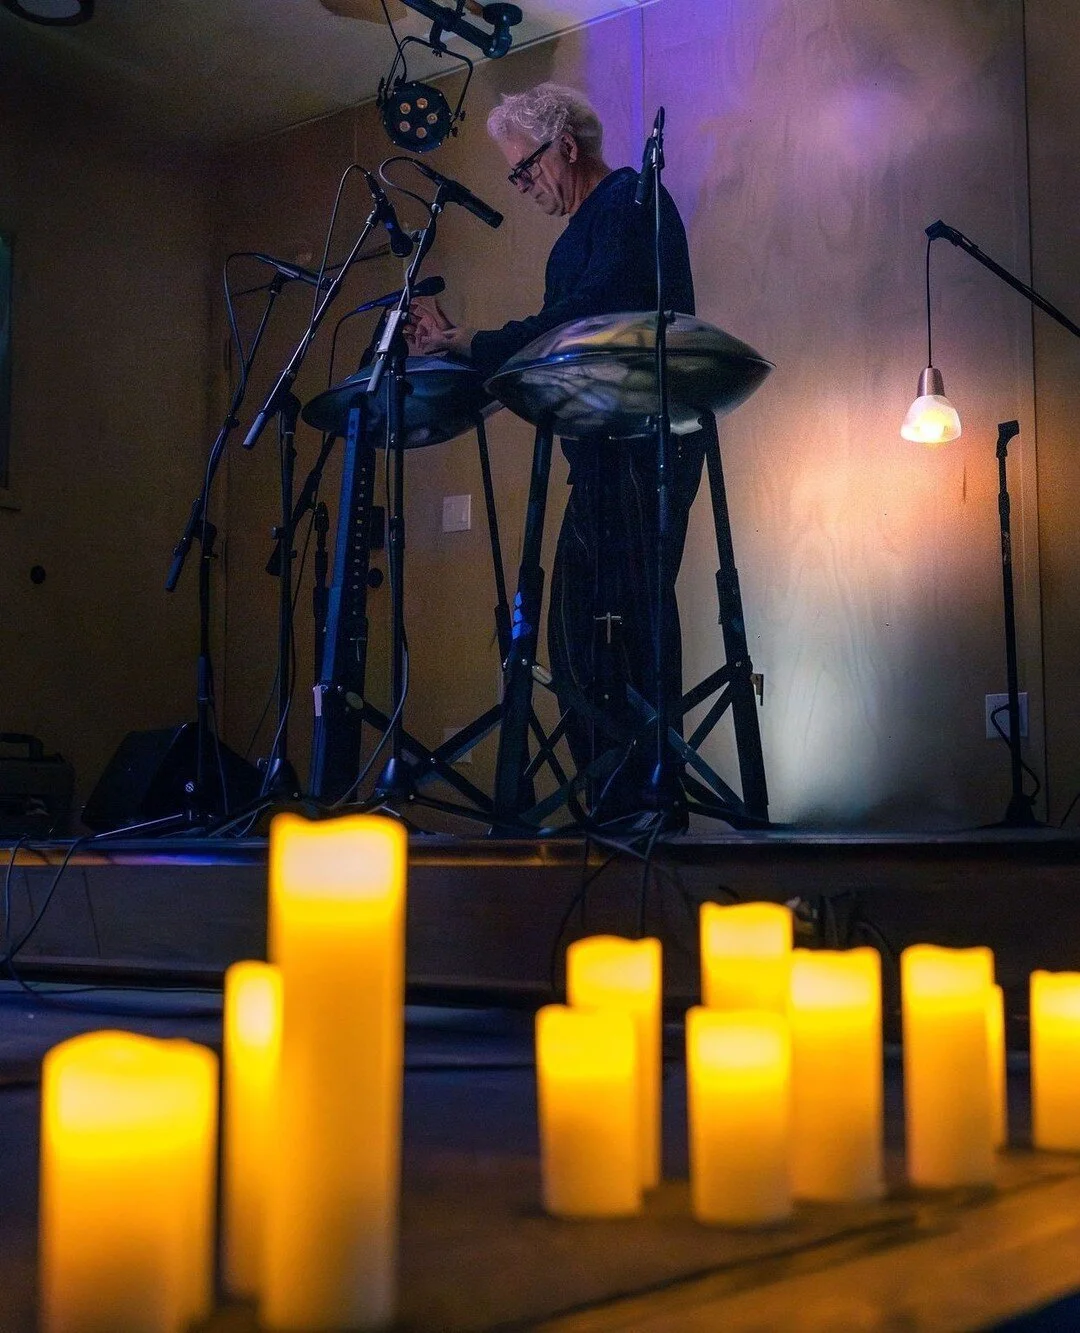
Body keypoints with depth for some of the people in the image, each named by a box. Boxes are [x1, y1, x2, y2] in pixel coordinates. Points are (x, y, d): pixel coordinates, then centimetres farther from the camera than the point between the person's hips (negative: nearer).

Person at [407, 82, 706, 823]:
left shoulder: (631, 201, -3)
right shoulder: (579, 234, 25)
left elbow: (597, 309, -19)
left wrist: (477, 344, -19)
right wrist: (456, 345, 13)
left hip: (645, 443, -10)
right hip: (600, 453, 10)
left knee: (632, 619, -13)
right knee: (577, 627, 5)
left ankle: (648, 797, -12)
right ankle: (610, 800, 7)